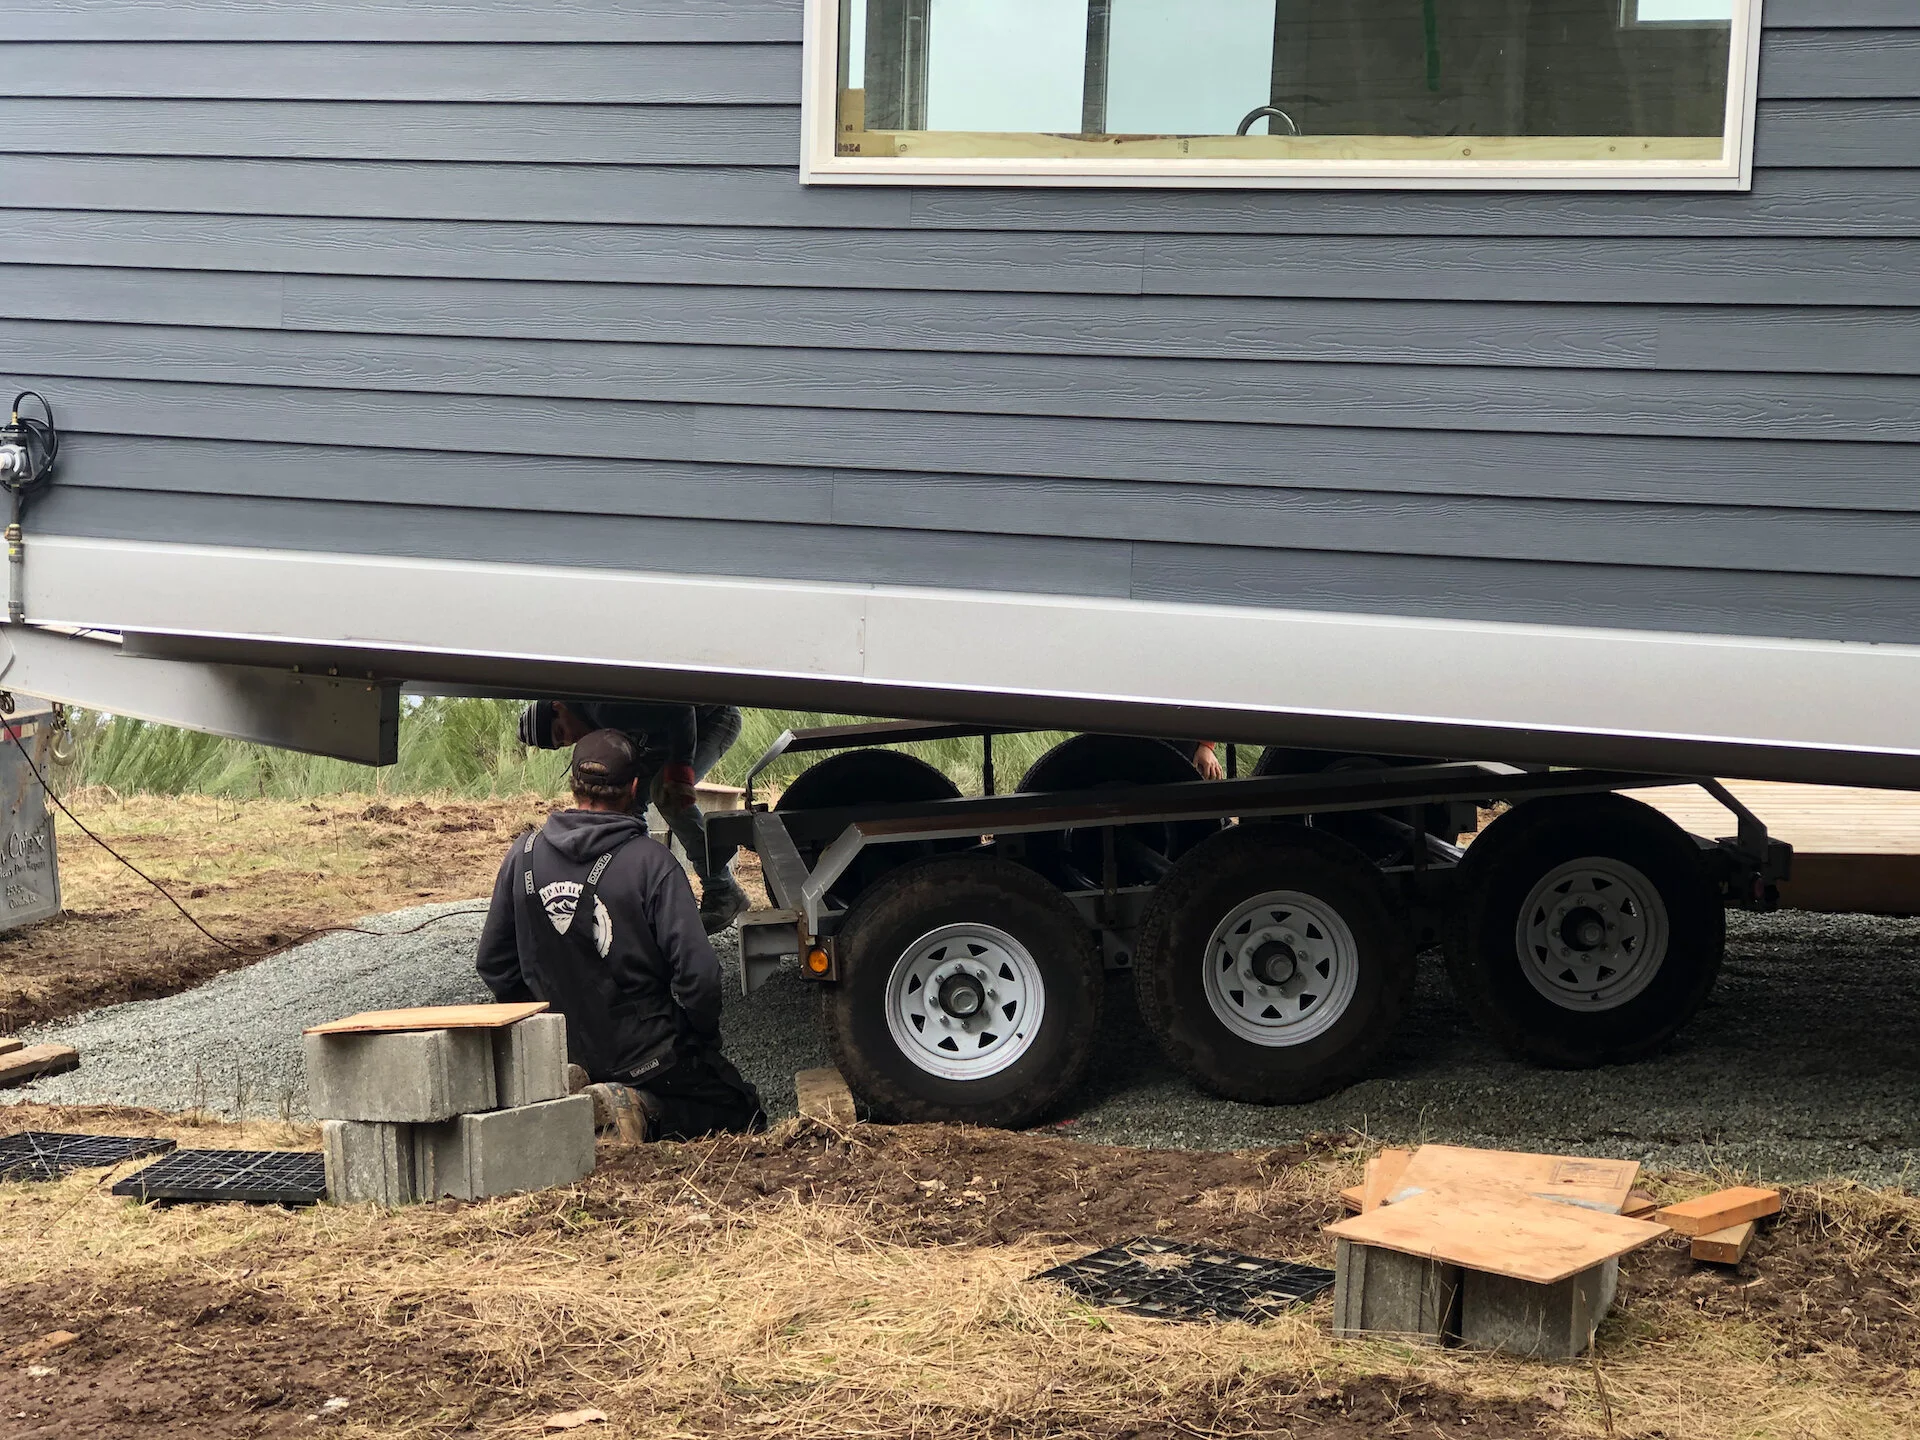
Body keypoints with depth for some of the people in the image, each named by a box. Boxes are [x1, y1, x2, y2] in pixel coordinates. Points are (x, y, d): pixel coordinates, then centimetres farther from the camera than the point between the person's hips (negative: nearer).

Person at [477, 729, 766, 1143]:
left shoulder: (524, 855, -2)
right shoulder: (650, 861, -17)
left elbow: (493, 964, 6)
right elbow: (697, 972, -20)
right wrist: (705, 1038, -1)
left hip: (565, 1056, 5)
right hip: (647, 1056, -5)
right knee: (744, 1112, 11)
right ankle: (646, 1109, -14)